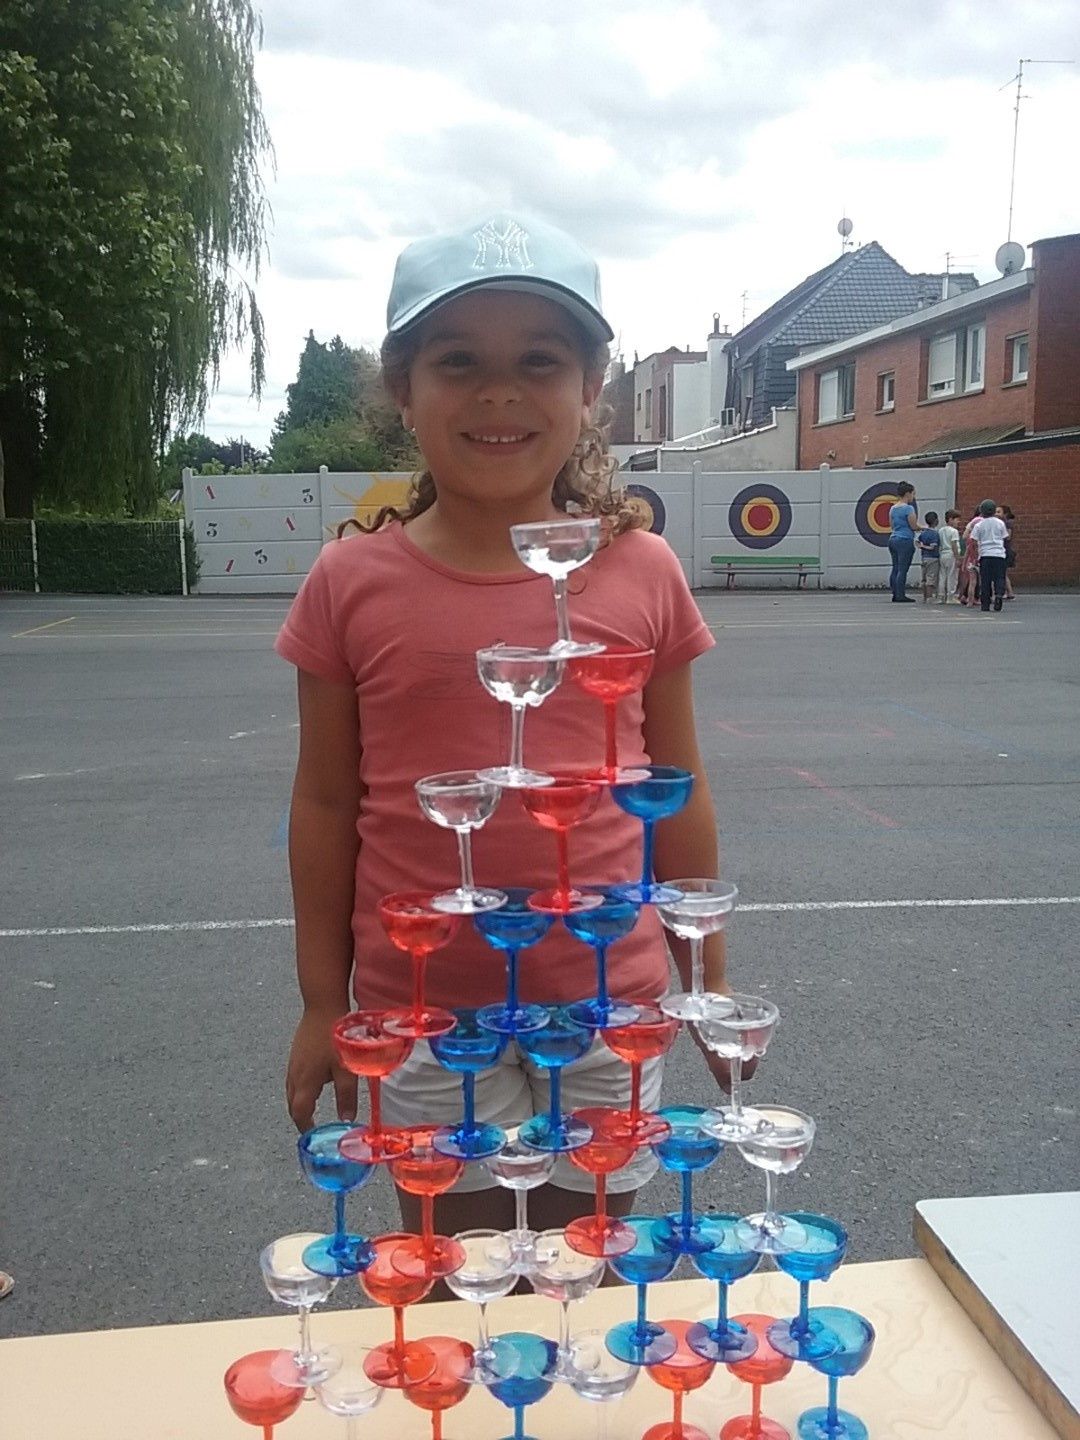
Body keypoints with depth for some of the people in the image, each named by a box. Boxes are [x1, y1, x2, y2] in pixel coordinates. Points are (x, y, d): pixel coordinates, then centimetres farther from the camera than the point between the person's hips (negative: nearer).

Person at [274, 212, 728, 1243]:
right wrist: (322, 1004, 3)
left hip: (607, 1003, 1)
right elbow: (327, 803, 0)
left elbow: (677, 791, 3)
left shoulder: (643, 573, -5)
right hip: (422, 1012, 0)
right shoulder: (351, 583, -7)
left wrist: (708, 979, 7)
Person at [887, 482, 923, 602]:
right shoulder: (908, 508, -12)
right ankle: (901, 596, -5)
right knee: (903, 569, -6)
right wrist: (921, 526, 10)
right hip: (905, 540, -8)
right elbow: (914, 526, -12)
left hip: (893, 539, 8)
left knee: (895, 568, 9)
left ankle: (895, 594, 10)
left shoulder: (892, 508, 12)